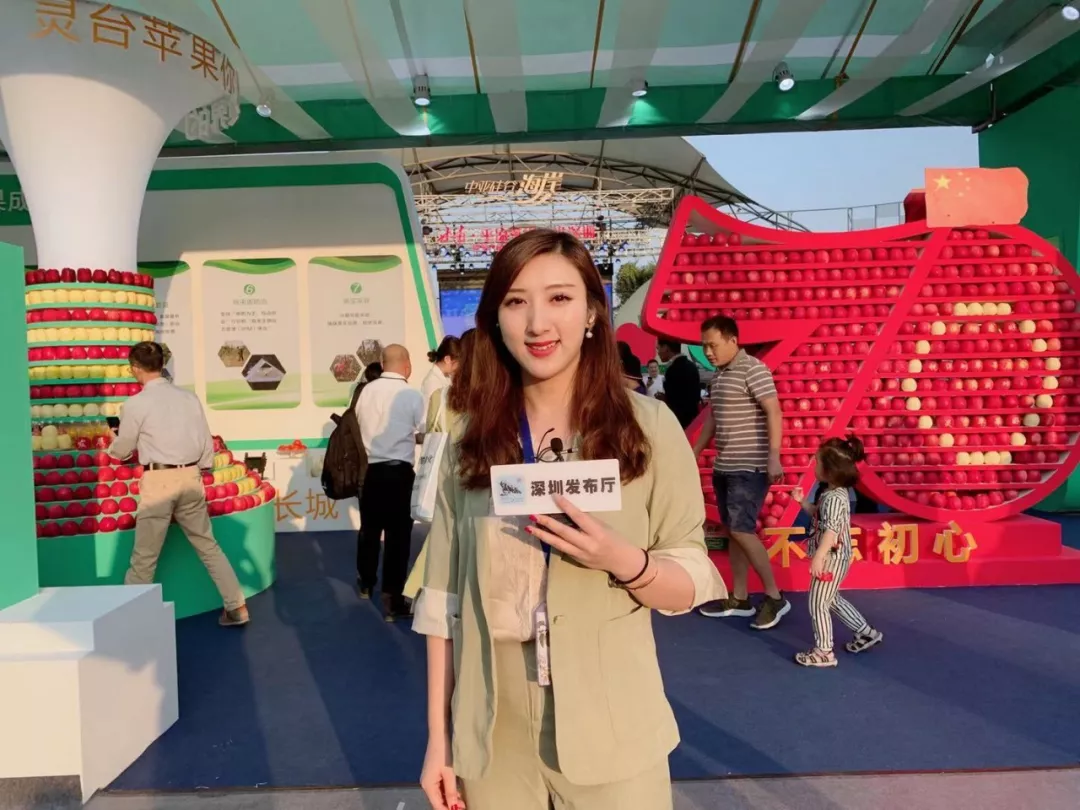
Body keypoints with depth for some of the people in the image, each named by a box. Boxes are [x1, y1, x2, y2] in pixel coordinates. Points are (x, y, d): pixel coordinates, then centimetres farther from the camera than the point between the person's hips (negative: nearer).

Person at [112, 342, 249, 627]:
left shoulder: (136, 404, -8)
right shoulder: (189, 397, 6)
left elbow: (122, 450, 5)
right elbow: (207, 443, 9)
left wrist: (112, 447, 28)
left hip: (158, 481, -5)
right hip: (190, 477, 5)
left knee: (144, 556, 7)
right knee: (208, 546, 14)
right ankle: (237, 607, 16)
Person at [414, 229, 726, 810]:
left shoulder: (649, 426, -8)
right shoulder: (469, 439, -2)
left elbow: (693, 584, -3)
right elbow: (443, 598, 1)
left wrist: (622, 561, -22)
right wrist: (438, 739, 2)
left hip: (610, 735, -1)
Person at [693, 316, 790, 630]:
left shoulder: (752, 369, -12)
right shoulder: (718, 376, 13)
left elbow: (774, 412, -18)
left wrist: (774, 457, -24)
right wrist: (695, 453, 24)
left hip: (750, 467, -9)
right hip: (723, 466, 9)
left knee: (741, 529, -11)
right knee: (732, 530, 11)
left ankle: (774, 597, 2)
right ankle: (739, 599, 20)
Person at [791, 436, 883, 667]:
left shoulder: (834, 497, -25)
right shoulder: (834, 492, 7)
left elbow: (830, 530, -29)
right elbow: (819, 515, 19)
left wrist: (818, 558, -29)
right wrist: (802, 501, 8)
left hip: (831, 559, -11)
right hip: (835, 558, 11)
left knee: (817, 605, -2)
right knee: (832, 599, 24)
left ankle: (824, 652, 7)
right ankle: (866, 633, 35)